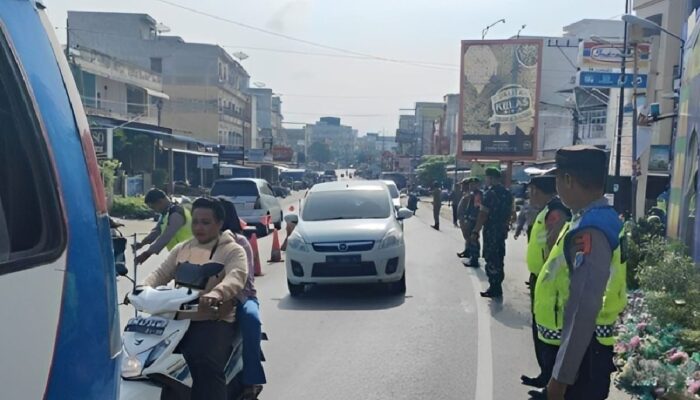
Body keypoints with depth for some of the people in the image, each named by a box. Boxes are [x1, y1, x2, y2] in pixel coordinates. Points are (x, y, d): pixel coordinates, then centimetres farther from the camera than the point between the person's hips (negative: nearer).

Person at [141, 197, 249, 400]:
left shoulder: (233, 251, 0)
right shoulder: (181, 249, 20)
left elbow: (236, 278, -18)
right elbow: (161, 273, 12)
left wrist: (216, 294, -41)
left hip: (215, 321, -6)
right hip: (178, 318, 6)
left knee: (206, 367, -30)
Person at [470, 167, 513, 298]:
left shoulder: (490, 193, -16)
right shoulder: (507, 193, 10)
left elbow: (483, 214, -19)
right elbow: (509, 213, 15)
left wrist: (475, 231, -16)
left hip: (491, 230, -8)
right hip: (502, 230, 8)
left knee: (491, 259, -2)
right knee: (499, 258, 15)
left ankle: (494, 288, 1)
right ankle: (498, 287, 24)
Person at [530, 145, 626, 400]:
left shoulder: (589, 232, -25)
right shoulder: (599, 219, 7)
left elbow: (584, 311, -28)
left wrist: (561, 376, -24)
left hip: (580, 355, -9)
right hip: (578, 350, 9)